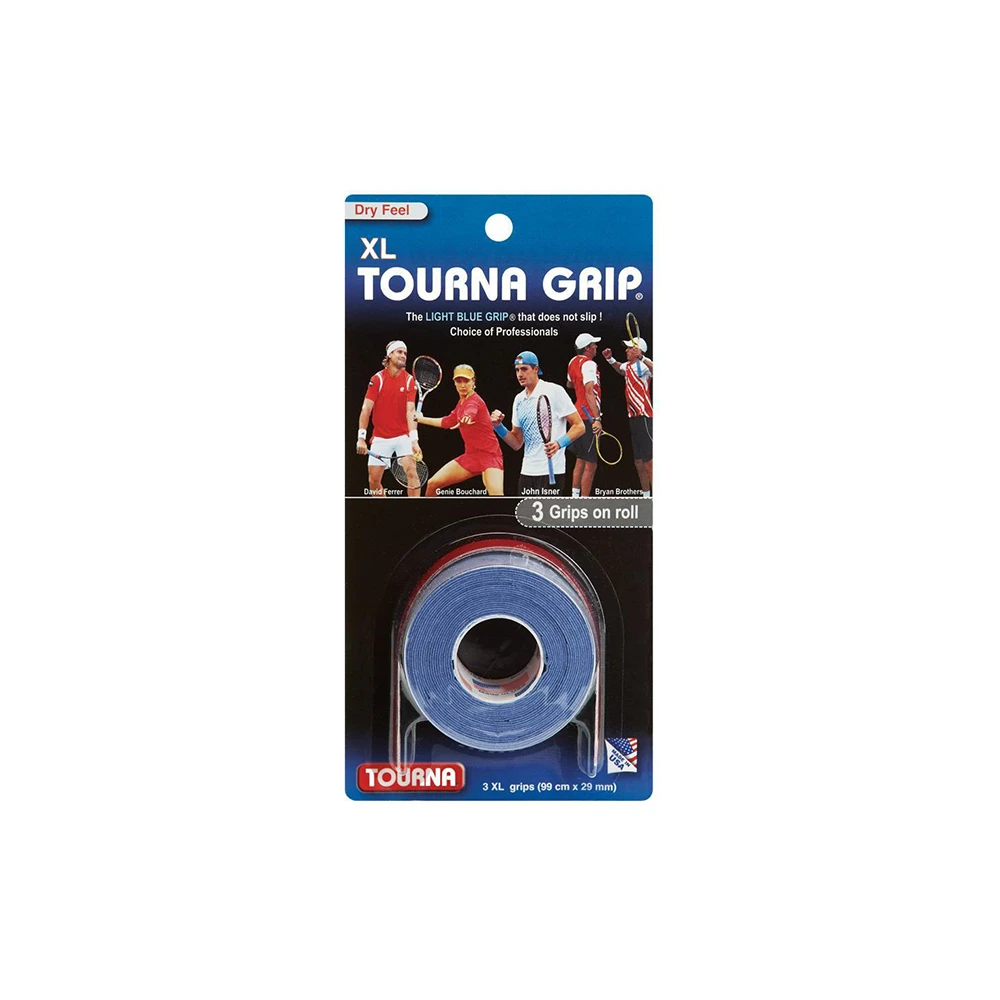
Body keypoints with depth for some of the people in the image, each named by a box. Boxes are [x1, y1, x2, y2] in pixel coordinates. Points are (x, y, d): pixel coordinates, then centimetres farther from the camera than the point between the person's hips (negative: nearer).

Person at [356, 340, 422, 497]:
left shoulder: (410, 380, -4)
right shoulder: (377, 379, -4)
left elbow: (410, 411, -14)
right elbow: (366, 409, -8)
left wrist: (414, 440, -27)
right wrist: (361, 438, -18)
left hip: (403, 435, -1)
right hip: (380, 437, 1)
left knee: (411, 471, -18)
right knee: (373, 481, 3)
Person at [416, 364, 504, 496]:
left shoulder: (474, 401, -16)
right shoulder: (462, 402, 9)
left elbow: (469, 415, -43)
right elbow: (447, 422, 26)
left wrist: (465, 420, -66)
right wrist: (420, 419, 31)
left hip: (489, 455, -8)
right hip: (471, 456, 8)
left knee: (496, 494, -32)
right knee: (432, 484, 6)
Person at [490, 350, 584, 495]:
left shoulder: (554, 391, -6)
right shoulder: (519, 399, 13)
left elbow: (579, 426, -7)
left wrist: (559, 443, -23)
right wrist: (498, 426, -1)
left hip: (550, 471, -6)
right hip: (527, 471, 7)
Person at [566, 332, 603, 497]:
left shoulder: (573, 362, 9)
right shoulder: (589, 364, -16)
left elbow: (569, 384, 27)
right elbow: (589, 392, -27)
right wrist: (597, 418, -32)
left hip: (579, 414, 9)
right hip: (590, 417, -9)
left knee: (581, 459, 18)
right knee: (591, 465, -5)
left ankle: (575, 495, 25)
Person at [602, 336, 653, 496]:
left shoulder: (642, 365, -12)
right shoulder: (628, 366, 15)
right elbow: (620, 369, 40)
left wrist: (642, 357, -42)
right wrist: (610, 359, 26)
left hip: (644, 417, -10)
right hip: (633, 417, 10)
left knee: (648, 461, -12)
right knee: (638, 462, 15)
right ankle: (646, 495, 23)